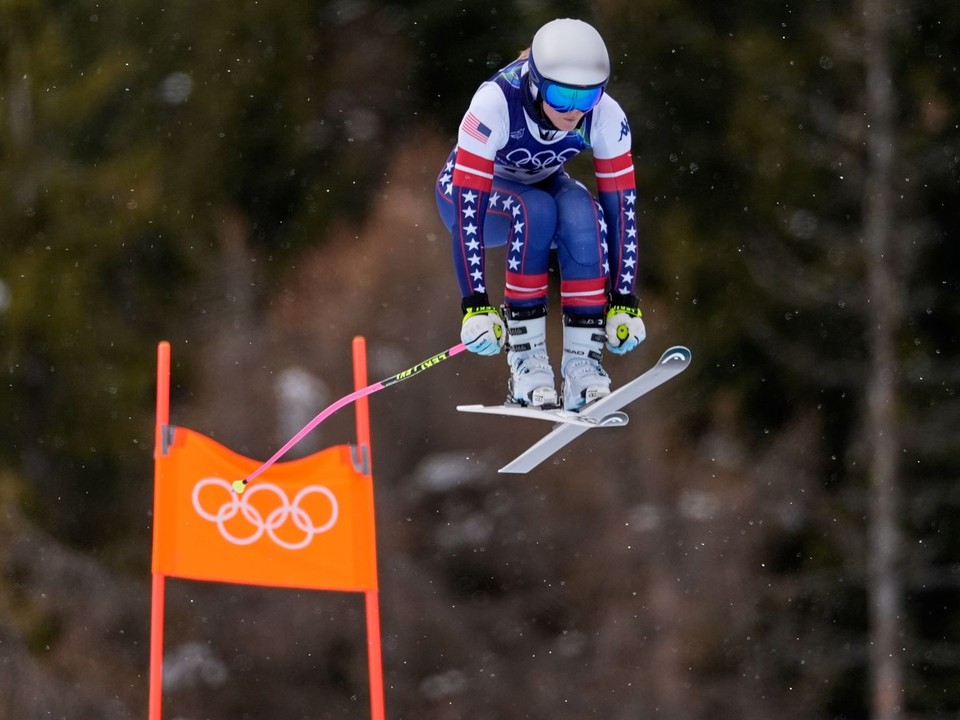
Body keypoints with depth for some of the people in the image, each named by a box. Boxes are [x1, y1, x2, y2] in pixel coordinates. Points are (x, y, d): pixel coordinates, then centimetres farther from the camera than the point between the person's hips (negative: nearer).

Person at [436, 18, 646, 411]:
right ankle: (525, 356, -29)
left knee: (583, 213, -32)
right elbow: (468, 207, -37)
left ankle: (583, 360, -29)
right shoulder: (495, 104, -36)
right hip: (473, 191, -3)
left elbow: (622, 206, -21)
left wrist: (625, 302, -26)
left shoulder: (605, 117, -26)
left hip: (542, 184, 3)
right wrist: (476, 305, -41)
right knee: (535, 211, -36)